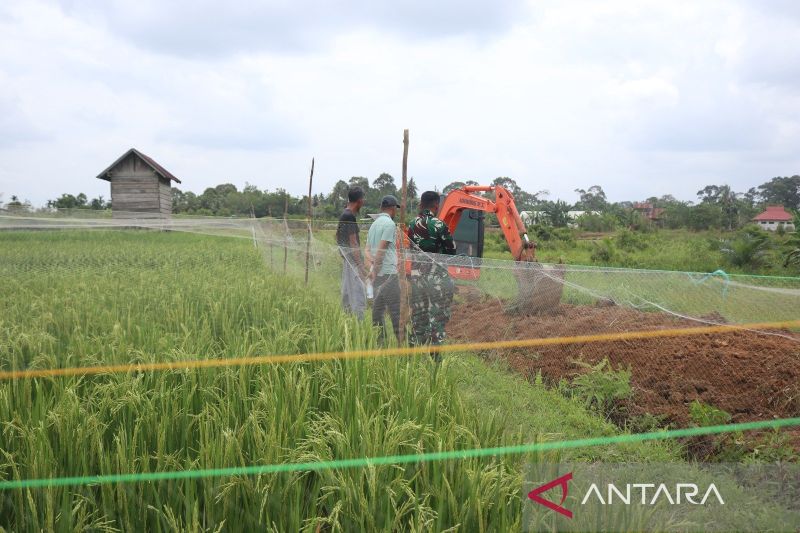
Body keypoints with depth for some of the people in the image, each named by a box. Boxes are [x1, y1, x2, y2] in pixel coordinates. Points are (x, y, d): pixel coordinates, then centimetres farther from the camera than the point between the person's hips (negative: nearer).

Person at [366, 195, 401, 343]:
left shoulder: (374, 224, 19)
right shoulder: (390, 224, -9)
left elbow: (367, 249, 15)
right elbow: (381, 249, -16)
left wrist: (373, 264, 1)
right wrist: (375, 270, -14)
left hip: (377, 274, 9)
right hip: (388, 272, -9)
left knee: (378, 308, 9)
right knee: (395, 309, -6)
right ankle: (401, 341, -6)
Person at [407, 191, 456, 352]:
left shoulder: (412, 226, 6)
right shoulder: (439, 225, -12)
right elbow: (451, 251, -6)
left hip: (416, 276, 6)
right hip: (437, 276, -6)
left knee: (418, 315, 13)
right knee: (438, 315, 0)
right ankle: (434, 355, -1)